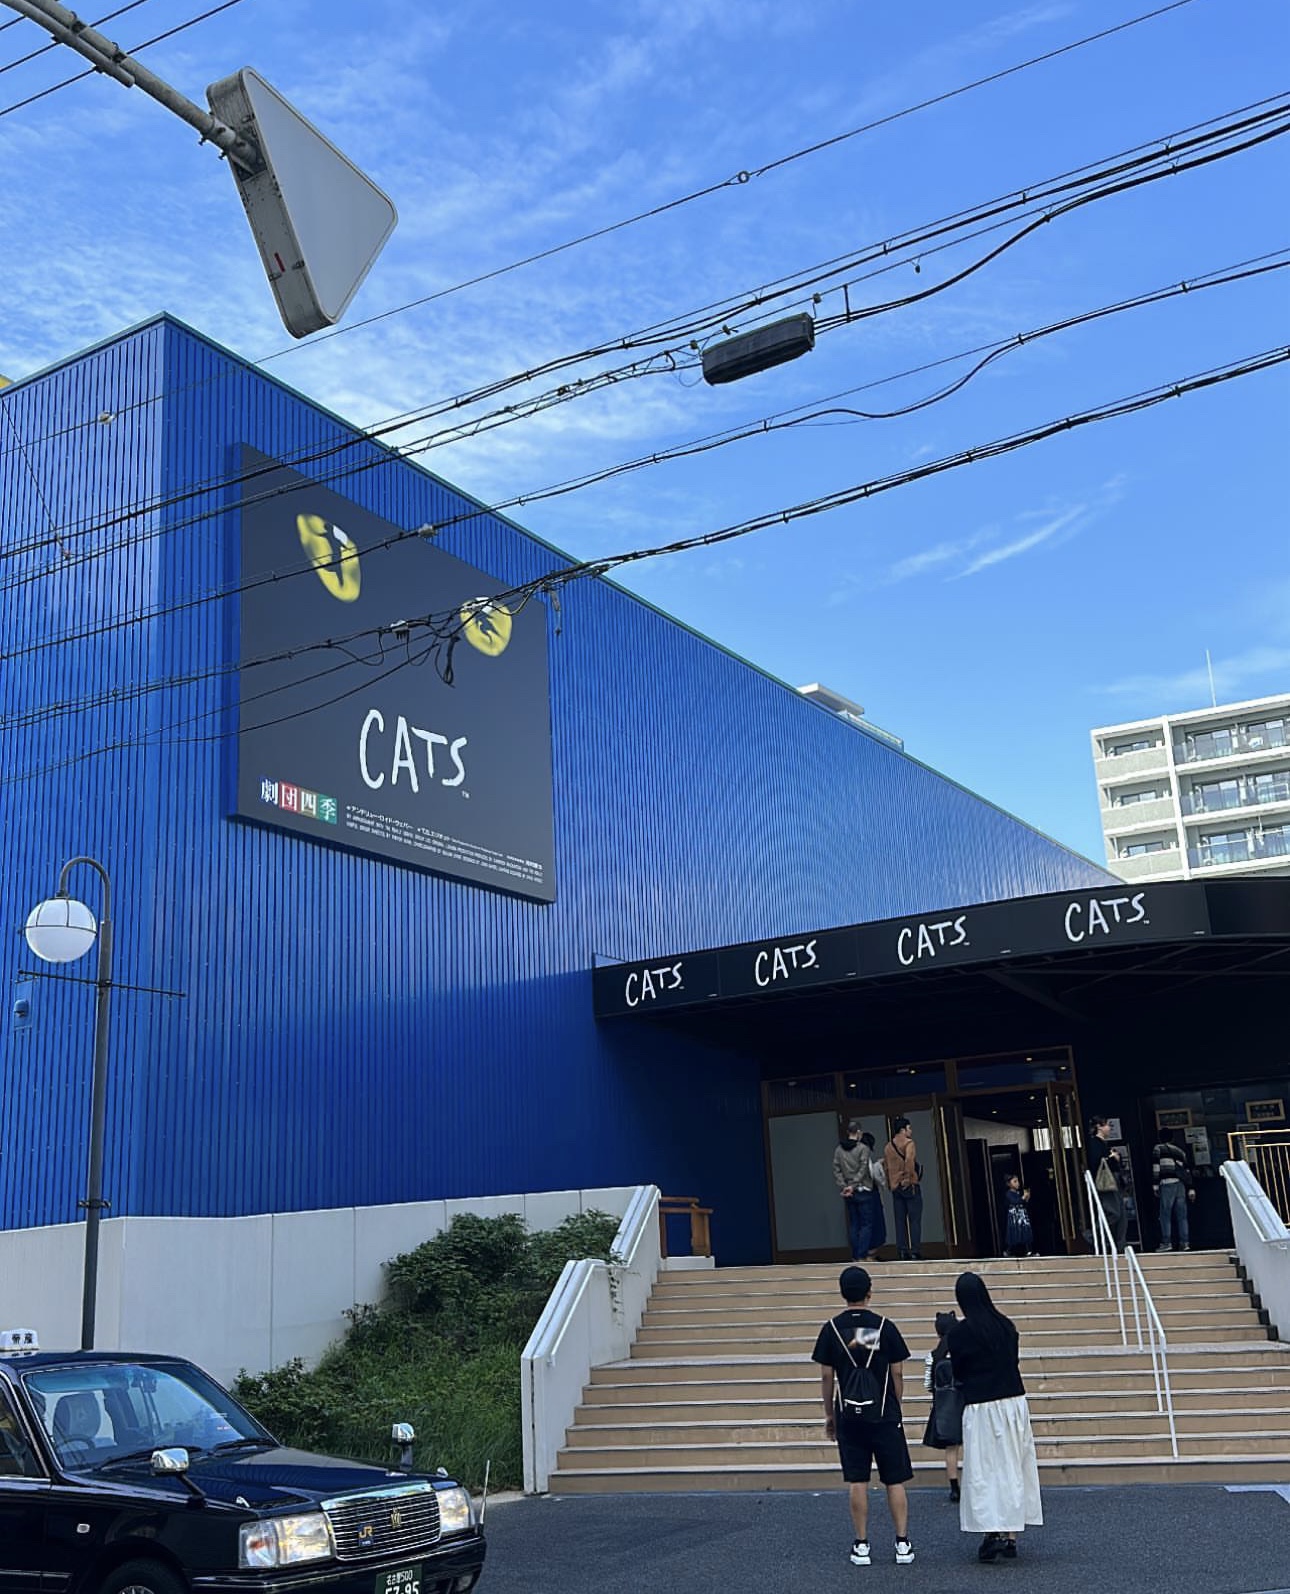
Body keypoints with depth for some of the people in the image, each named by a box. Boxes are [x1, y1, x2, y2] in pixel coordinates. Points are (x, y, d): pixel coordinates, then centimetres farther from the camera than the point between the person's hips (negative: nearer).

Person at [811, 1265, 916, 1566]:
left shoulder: (832, 1329, -3)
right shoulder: (885, 1327, -3)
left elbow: (826, 1377, 0)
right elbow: (897, 1374, 0)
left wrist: (829, 1414, 10)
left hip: (849, 1416, 0)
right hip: (885, 1416, 0)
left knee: (858, 1482, 5)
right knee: (895, 1480, 7)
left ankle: (861, 1546, 8)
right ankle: (903, 1544, 8)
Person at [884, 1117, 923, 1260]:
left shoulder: (888, 1147, 12)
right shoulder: (908, 1143, -7)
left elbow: (886, 1166, 12)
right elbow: (909, 1160, -24)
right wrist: (908, 1178, -14)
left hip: (895, 1188, 6)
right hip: (910, 1186, -6)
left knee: (900, 1221, 7)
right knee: (914, 1220, -2)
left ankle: (903, 1252, 5)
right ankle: (914, 1251, -6)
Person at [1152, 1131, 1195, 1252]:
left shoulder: (1158, 1148, 8)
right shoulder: (1180, 1151, 23)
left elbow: (1156, 1167, -3)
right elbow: (1187, 1170, 19)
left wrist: (1155, 1185, -3)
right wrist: (1190, 1189, 17)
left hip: (1167, 1183, -5)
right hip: (1181, 1184, 5)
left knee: (1165, 1214, -3)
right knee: (1182, 1215, 6)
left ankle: (1166, 1243, -8)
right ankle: (1184, 1242, 3)